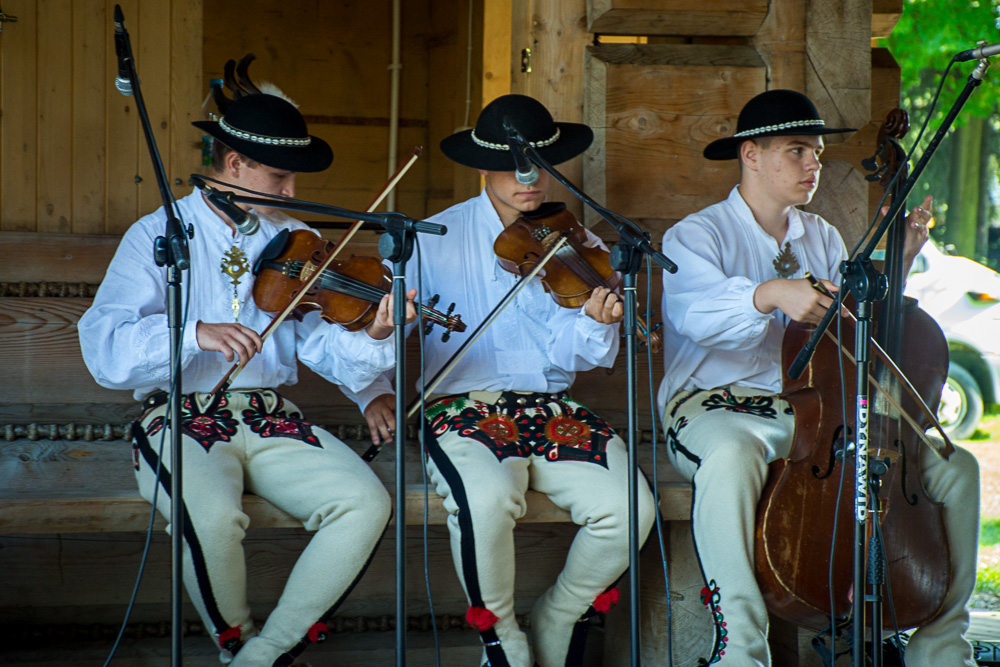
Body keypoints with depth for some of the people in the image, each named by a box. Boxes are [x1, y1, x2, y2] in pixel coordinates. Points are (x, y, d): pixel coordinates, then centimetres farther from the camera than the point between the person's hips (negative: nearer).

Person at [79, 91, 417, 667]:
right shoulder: (159, 236, 0)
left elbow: (328, 351, 1)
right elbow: (103, 348, -14)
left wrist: (373, 337, -21)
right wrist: (195, 333, -29)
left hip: (272, 422, 4)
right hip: (182, 418, -4)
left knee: (365, 503, -20)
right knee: (212, 516, -34)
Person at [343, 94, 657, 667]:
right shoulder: (435, 242, 3)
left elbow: (568, 354, -5)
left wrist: (597, 322, -26)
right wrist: (374, 392, -8)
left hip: (552, 409, 3)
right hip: (464, 406, -3)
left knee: (629, 508, -22)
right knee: (487, 499, -35)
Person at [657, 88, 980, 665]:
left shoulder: (822, 238, 19)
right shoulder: (697, 237, 0)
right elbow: (698, 313, -24)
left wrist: (897, 262, -1)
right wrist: (770, 292, -43)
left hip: (817, 407, 6)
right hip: (721, 404, -5)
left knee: (954, 466, -11)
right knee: (731, 457, -43)